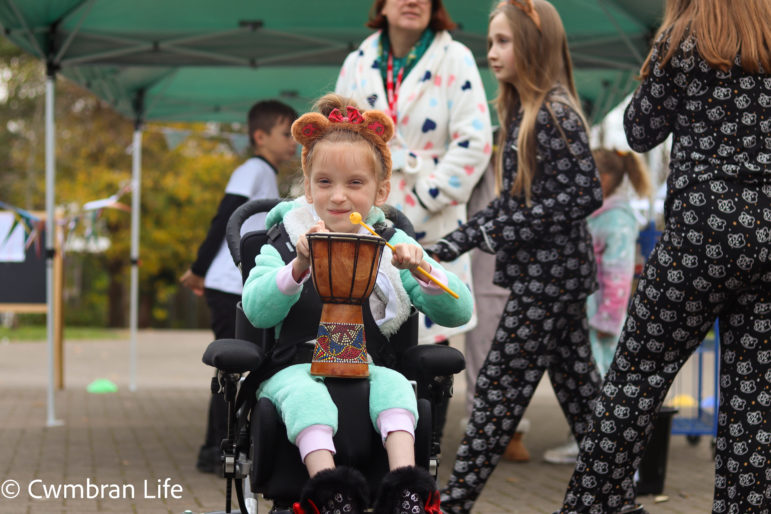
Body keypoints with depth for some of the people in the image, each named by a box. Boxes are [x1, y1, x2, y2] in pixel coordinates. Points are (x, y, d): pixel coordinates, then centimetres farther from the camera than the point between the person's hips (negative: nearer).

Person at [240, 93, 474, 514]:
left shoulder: (391, 247, 13)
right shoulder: (285, 241, 11)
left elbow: (459, 312, 5)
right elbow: (256, 310, -6)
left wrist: (421, 269, -14)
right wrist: (300, 265, -21)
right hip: (296, 366, -1)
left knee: (392, 383, -31)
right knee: (304, 392, -34)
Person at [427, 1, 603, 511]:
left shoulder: (557, 114, -15)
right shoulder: (522, 113, 13)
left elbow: (586, 194, -21)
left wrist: (503, 234, -19)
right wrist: (447, 247, 13)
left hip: (550, 275, -9)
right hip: (548, 275, 9)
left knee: (499, 389, -4)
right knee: (579, 389, 11)